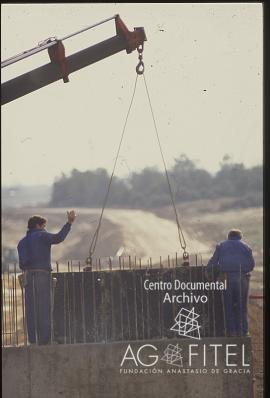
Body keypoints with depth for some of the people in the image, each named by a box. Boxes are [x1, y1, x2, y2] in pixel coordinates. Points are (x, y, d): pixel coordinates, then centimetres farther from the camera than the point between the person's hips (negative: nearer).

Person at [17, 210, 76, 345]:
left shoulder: (22, 242, 19)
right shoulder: (41, 236, -1)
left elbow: (22, 264, 15)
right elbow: (58, 238, -18)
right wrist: (69, 223, -16)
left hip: (28, 276, 6)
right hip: (42, 274, -6)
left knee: (31, 309, 4)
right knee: (44, 307, -4)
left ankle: (32, 339, 3)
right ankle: (44, 338, -7)